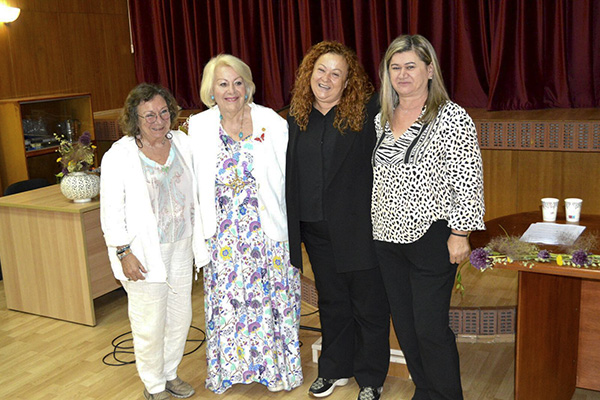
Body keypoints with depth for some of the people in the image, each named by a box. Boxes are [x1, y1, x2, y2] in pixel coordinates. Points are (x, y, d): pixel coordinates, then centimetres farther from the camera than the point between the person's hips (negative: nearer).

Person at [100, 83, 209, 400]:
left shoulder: (182, 143, 2)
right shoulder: (118, 156, -12)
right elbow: (111, 210, -11)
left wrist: (198, 238, 12)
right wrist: (123, 252, -15)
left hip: (180, 246, 5)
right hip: (144, 253, -5)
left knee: (180, 315, 15)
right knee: (150, 324, 3)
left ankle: (170, 373, 37)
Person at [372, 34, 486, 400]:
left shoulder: (452, 118, -10)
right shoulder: (381, 119, 10)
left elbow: (467, 181, -11)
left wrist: (460, 234, -14)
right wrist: (373, 224, 17)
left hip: (431, 236, -6)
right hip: (387, 235, 7)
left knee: (431, 327, -2)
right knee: (404, 323, 14)